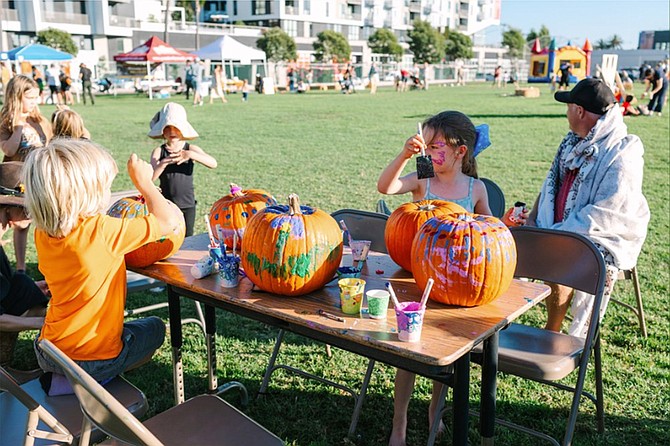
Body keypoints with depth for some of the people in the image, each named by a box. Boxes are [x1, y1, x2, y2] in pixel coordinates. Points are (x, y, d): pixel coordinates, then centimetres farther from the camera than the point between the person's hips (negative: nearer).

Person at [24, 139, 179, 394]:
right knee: (154, 327, 22)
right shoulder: (103, 231, -26)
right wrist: (143, 182, -7)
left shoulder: (42, 234, -6)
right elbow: (170, 221, -19)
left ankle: (58, 377, 17)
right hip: (94, 359, -6)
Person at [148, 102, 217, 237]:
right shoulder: (159, 151, -4)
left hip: (188, 205, 1)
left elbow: (213, 164, -18)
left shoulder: (191, 149, -3)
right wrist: (164, 162, -34)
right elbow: (150, 177, -17)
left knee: (187, 238, 9)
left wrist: (190, 155, -32)